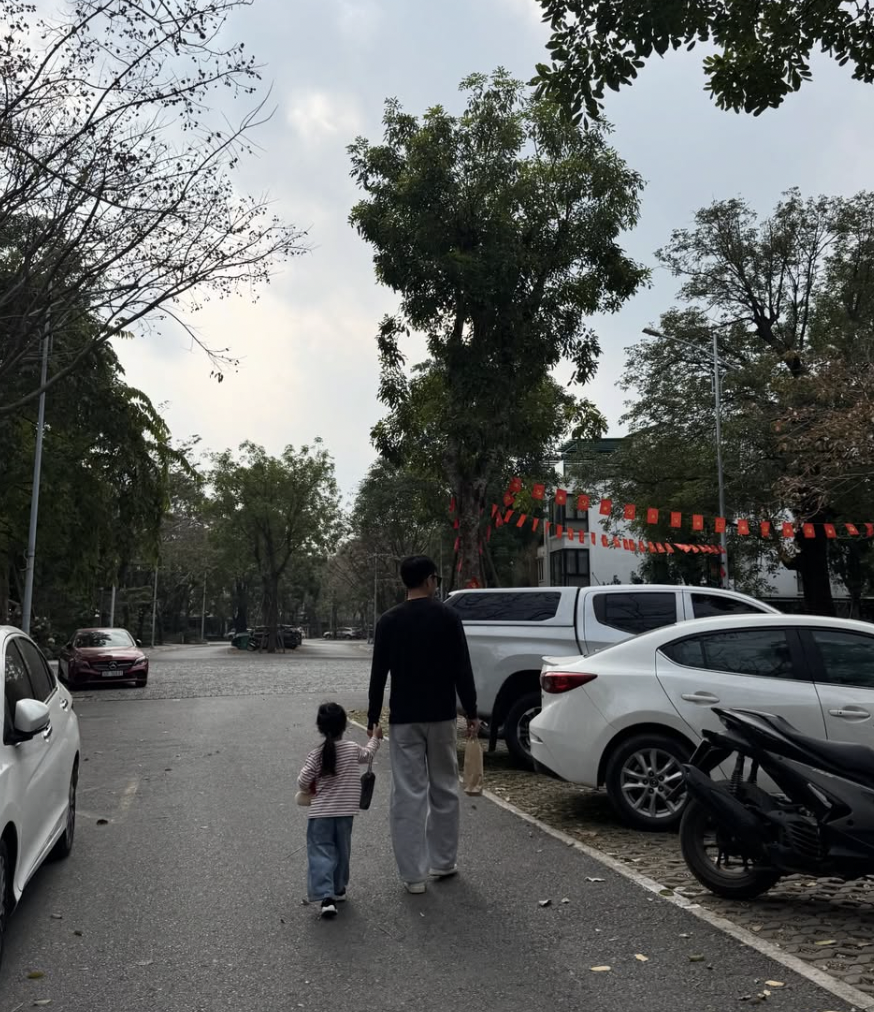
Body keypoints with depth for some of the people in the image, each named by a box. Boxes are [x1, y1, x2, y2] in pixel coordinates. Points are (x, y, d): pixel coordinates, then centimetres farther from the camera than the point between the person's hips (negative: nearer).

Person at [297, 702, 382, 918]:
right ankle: (338, 890, 33)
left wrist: (310, 789, 14)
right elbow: (367, 755, 19)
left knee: (321, 853, -1)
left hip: (320, 813, -2)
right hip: (345, 811, 2)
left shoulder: (316, 755, -9)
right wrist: (375, 738, 37)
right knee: (342, 850, 19)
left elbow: (303, 782, -8)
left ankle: (326, 897, -14)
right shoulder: (353, 749, -3)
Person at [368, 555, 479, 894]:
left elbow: (378, 673, 0)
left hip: (404, 719, 0)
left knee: (408, 795, 2)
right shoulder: (447, 617, -5)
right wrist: (471, 712, 3)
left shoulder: (389, 621, -2)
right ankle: (443, 862, 23)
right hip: (442, 716, 0)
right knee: (444, 790, 14)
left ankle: (413, 874, 4)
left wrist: (373, 717, 9)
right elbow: (462, 670, -5)